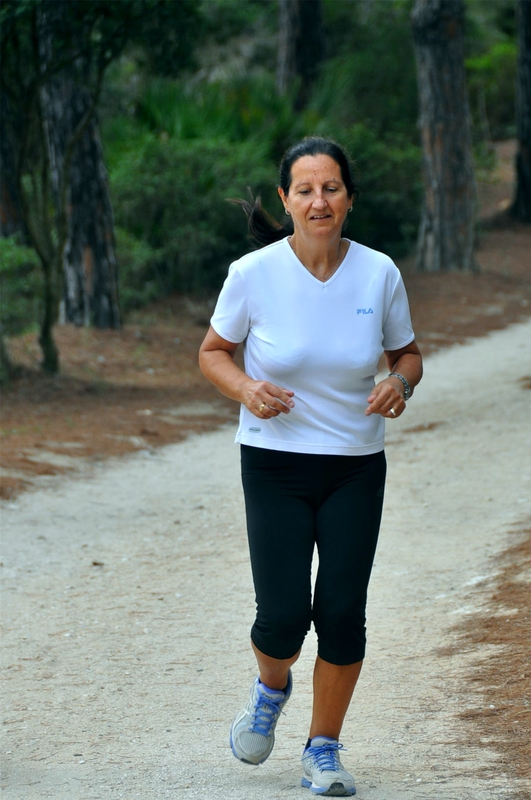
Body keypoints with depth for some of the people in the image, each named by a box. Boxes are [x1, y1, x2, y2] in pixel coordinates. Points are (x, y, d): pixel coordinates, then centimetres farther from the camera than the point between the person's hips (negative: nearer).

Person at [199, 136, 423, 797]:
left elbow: (407, 353, 10)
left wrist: (399, 384, -13)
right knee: (284, 613, -9)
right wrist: (245, 388, -16)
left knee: (343, 613, -3)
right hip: (275, 464, -1)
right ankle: (271, 687, 28)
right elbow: (212, 353, 4)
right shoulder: (253, 274, -10)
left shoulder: (379, 274, -5)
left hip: (357, 468, 2)